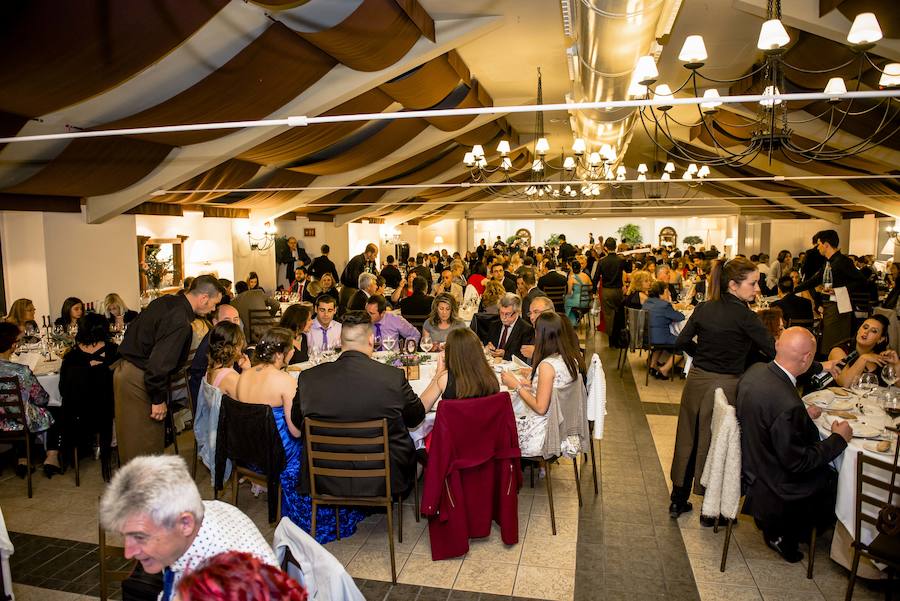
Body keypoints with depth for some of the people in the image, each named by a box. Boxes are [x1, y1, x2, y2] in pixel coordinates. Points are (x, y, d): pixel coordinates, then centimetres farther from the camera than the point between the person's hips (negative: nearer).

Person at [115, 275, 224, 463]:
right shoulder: (180, 322, -24)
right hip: (138, 379, -10)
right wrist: (158, 399, -16)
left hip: (125, 369, 10)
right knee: (146, 445, 2)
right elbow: (160, 363, -28)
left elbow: (133, 328, 16)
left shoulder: (165, 301, 6)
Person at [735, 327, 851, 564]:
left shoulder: (757, 370, -10)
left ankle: (772, 524, 32)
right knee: (834, 480, 11)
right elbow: (798, 463, -22)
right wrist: (839, 438, -11)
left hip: (748, 462, 8)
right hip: (770, 486, -8)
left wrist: (804, 415, 10)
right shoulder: (787, 404, -35)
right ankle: (783, 535, 26)